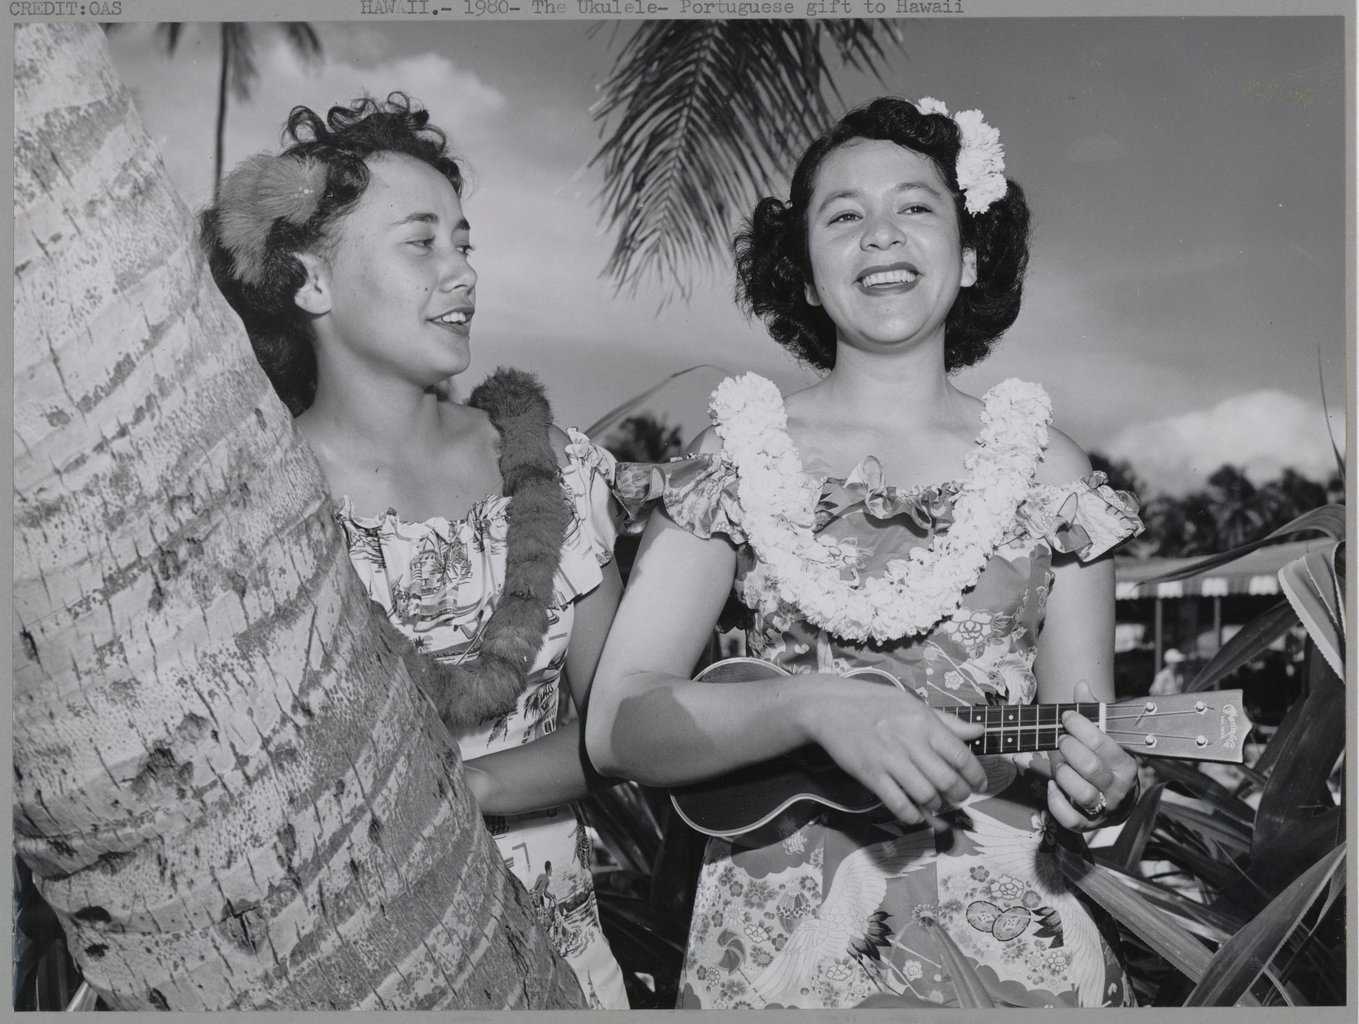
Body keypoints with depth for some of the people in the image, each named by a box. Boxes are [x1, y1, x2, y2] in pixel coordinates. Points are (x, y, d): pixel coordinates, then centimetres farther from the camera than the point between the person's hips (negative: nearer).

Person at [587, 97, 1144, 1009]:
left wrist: (1104, 791, -16)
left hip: (1002, 926, 3)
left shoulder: (1045, 469, 3)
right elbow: (617, 723, -7)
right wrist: (816, 707, -21)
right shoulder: (738, 456, 0)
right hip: (784, 925, -2)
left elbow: (1092, 749, 6)